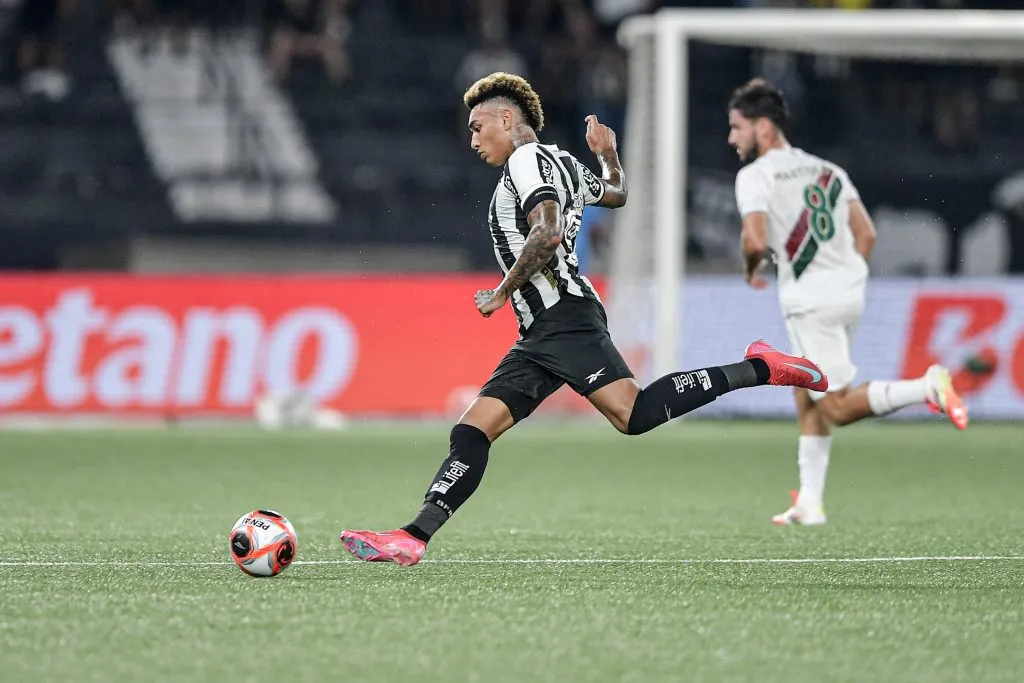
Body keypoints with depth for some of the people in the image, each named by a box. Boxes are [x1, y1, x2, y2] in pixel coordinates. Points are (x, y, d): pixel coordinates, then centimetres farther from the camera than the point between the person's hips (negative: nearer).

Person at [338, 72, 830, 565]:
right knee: (472, 430, 1)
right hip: (541, 336, 11)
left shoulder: (527, 159, -3)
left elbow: (547, 233, -20)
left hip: (563, 318, -11)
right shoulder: (562, 164, 25)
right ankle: (414, 538, -6)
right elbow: (616, 194, 44)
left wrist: (504, 292, -12)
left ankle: (759, 368, -15)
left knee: (633, 414, -24)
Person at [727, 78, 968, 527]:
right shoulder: (827, 170, 17)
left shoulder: (755, 175, -4)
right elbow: (866, 234, 12)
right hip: (850, 290, 8)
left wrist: (751, 270, 4)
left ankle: (926, 387, -22)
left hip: (811, 300, -8)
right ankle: (810, 503, 16)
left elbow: (756, 242, -17)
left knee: (837, 408, -6)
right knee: (807, 398, 17)